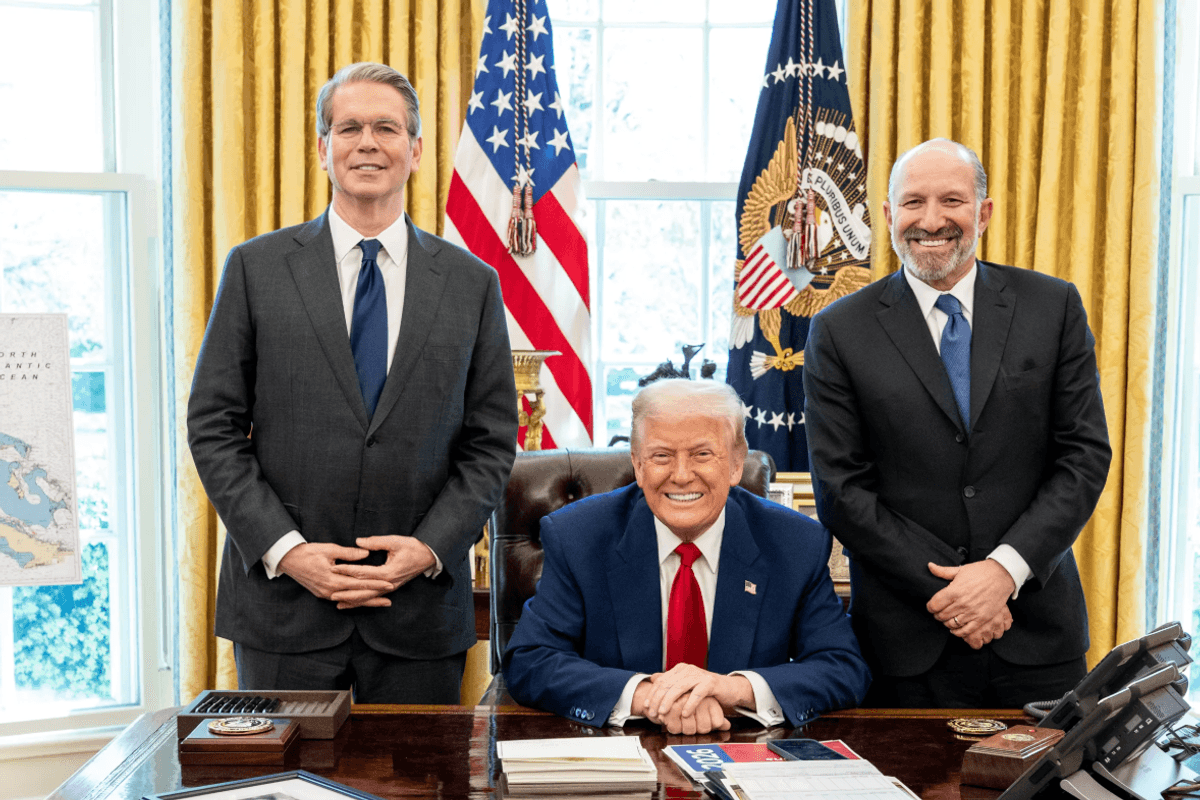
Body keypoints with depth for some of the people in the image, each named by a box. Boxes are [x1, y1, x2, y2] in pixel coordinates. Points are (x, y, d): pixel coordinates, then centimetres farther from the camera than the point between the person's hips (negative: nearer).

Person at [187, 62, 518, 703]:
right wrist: (284, 549, -10)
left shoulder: (472, 283, 5)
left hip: (422, 606, 1)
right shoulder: (255, 268, 3)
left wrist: (430, 547, -9)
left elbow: (492, 441, 5)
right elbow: (213, 426, 1)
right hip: (283, 605, 0)